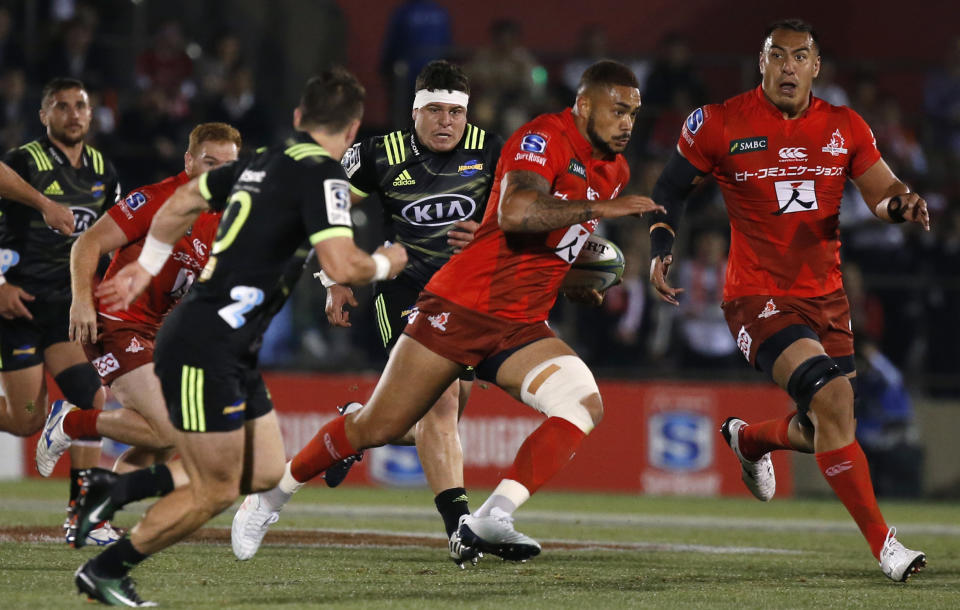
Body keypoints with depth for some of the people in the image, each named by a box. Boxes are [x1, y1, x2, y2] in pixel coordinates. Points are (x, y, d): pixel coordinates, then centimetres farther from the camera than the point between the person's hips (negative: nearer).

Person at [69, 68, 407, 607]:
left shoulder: (264, 162, 13)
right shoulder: (322, 173, -14)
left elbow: (183, 201, 26)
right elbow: (343, 266, -24)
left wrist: (148, 265, 39)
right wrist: (386, 263, -3)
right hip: (204, 350, -9)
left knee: (265, 473, 11)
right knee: (215, 493, -3)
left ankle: (117, 486, 18)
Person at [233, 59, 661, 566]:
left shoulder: (614, 171, 12)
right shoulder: (543, 138, -14)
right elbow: (514, 213, -33)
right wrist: (600, 208, -30)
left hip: (520, 329, 7)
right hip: (461, 308, -7)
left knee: (584, 406, -19)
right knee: (377, 427, 0)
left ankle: (489, 521, -25)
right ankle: (275, 491, 22)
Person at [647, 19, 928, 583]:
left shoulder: (845, 128, 5)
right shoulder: (721, 125, -5)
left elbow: (882, 193, 0)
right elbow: (672, 187, 8)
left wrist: (902, 202, -24)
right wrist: (661, 248, -7)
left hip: (826, 298, 5)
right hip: (758, 297, -5)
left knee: (826, 430, 10)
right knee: (832, 399, -25)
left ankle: (748, 440, 45)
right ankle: (882, 542, -19)